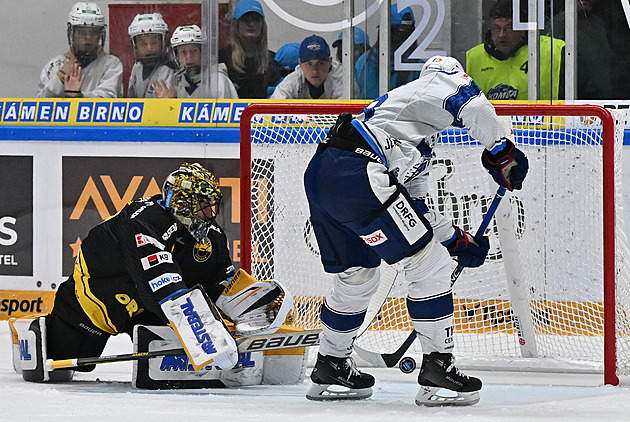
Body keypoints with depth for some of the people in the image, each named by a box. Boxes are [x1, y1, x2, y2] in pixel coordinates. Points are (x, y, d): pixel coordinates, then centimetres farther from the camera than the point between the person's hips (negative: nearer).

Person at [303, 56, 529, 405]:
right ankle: (437, 370, -2)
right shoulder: (428, 87, 11)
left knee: (357, 277, 26)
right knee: (429, 264, -3)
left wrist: (457, 241, 32)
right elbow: (473, 106, -11)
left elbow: (414, 204, 35)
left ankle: (329, 370, 37)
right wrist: (500, 150, -1)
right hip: (356, 176, -10)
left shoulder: (418, 145, 36)